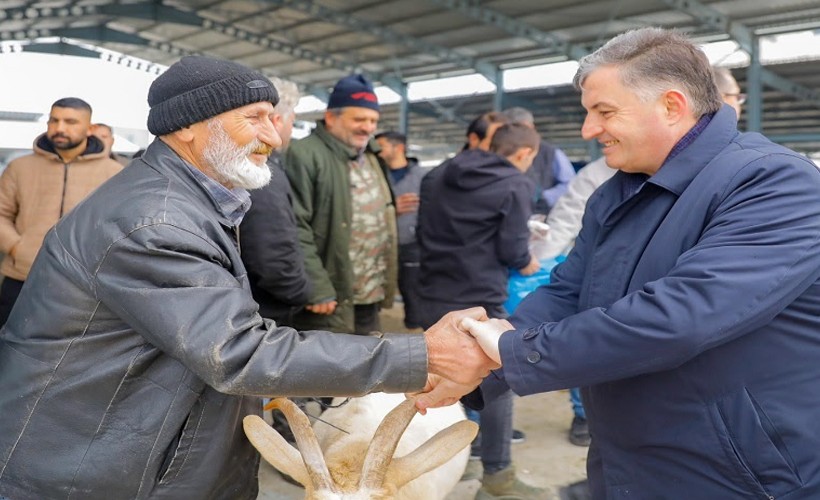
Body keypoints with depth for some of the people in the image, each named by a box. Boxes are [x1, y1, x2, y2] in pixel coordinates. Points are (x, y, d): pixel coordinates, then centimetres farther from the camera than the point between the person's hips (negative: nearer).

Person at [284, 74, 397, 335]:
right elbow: (295, 227, -18)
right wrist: (317, 289, -22)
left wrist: (386, 285, 15)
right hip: (330, 301, -8)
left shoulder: (371, 157, 15)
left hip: (370, 300, 8)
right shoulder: (305, 154, -12)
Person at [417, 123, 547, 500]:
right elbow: (512, 249, -11)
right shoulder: (514, 184, -9)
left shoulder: (443, 175, 11)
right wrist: (527, 264, 8)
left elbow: (423, 231, 16)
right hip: (479, 301, -7)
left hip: (433, 295, 7)